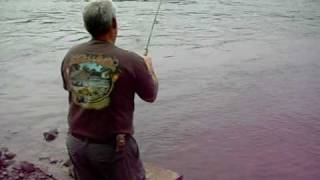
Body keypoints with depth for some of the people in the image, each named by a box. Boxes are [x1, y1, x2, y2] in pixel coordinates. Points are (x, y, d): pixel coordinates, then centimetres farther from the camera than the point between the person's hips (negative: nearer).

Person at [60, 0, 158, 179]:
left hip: (76, 142, 5)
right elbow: (151, 95, -2)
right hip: (113, 145, -4)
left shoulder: (71, 56, -4)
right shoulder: (130, 60, -19)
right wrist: (149, 66, 17)